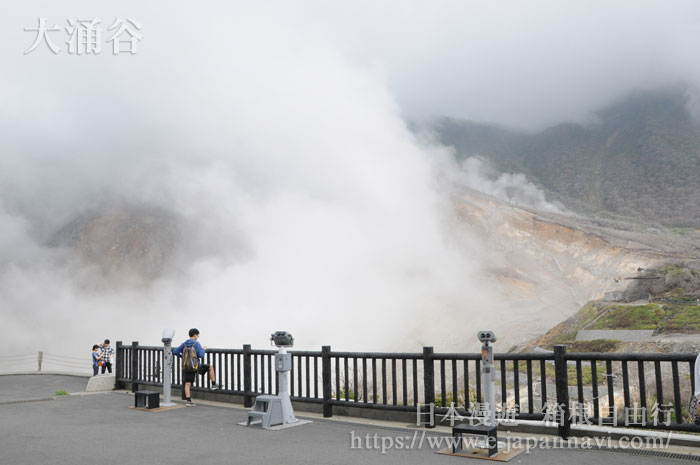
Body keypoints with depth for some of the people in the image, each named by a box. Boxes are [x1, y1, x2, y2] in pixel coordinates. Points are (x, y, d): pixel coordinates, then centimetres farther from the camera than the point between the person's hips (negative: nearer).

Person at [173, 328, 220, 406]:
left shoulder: (184, 344, 4)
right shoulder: (196, 344, -11)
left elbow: (175, 352, 4)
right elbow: (201, 355, -15)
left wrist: (181, 355, 21)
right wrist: (204, 349, 5)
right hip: (196, 366, -4)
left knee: (187, 384, 6)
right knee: (210, 367, 17)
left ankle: (188, 401, 0)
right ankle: (214, 385, 22)